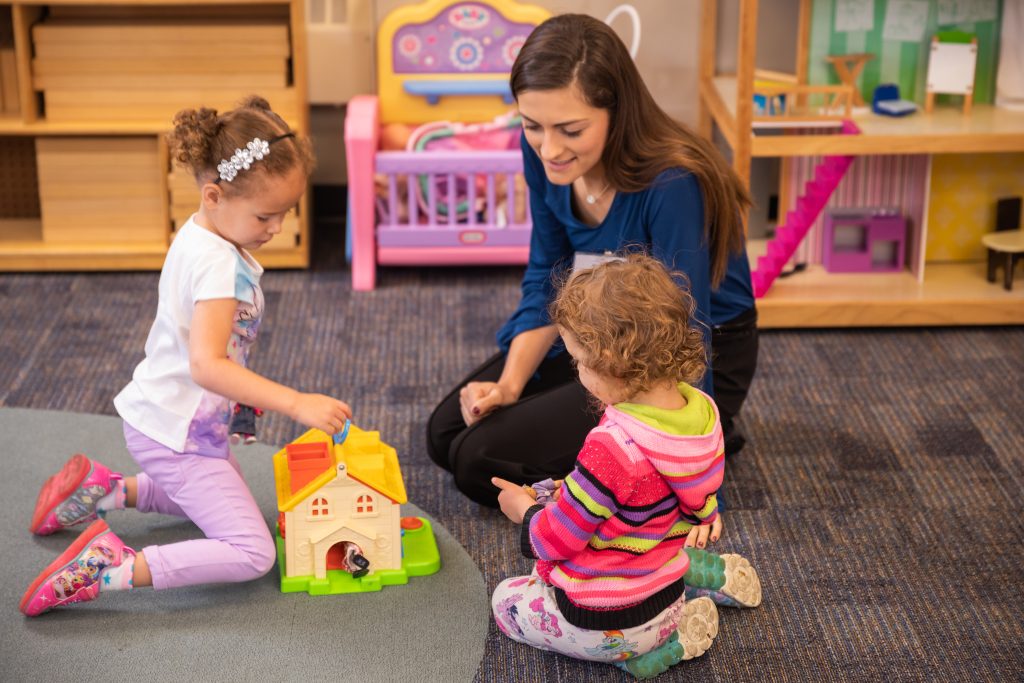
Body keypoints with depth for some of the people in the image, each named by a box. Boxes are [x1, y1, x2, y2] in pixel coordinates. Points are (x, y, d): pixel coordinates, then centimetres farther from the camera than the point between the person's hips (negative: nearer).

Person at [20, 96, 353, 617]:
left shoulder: (198, 238, 4)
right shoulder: (220, 264, -26)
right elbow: (207, 366, -36)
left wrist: (240, 391, 19)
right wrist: (295, 403, -38)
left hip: (159, 418, 10)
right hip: (179, 435, -10)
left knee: (218, 499, 33)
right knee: (252, 554, -12)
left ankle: (106, 490, 24)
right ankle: (111, 570, -18)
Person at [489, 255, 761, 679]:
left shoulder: (612, 449, -36)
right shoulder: (703, 410, -11)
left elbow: (556, 540, -23)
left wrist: (524, 509, 1)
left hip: (602, 626, -9)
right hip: (668, 597, 10)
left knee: (506, 599, 16)